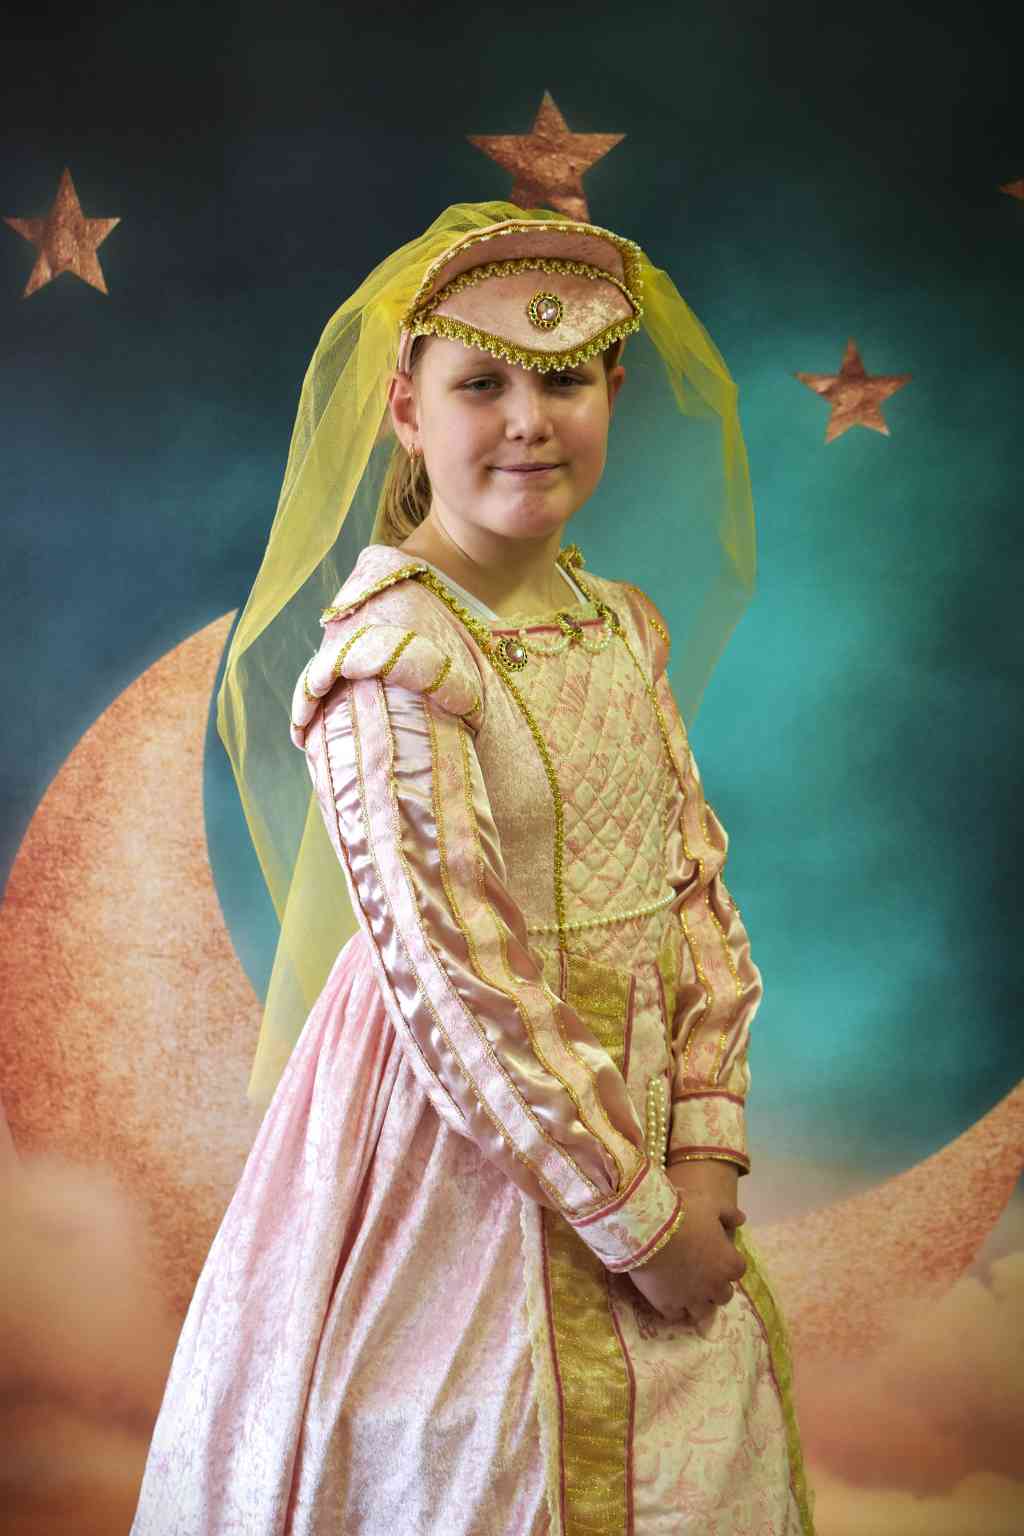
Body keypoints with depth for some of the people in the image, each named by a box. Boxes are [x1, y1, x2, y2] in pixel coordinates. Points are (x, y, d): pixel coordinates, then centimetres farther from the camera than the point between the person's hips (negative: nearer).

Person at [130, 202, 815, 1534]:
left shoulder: (622, 627, 3)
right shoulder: (390, 655, -19)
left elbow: (702, 899, 4)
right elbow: (456, 984, -21)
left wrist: (704, 1161, -6)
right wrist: (635, 1215, -15)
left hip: (641, 1116, 7)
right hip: (459, 1133, -7)